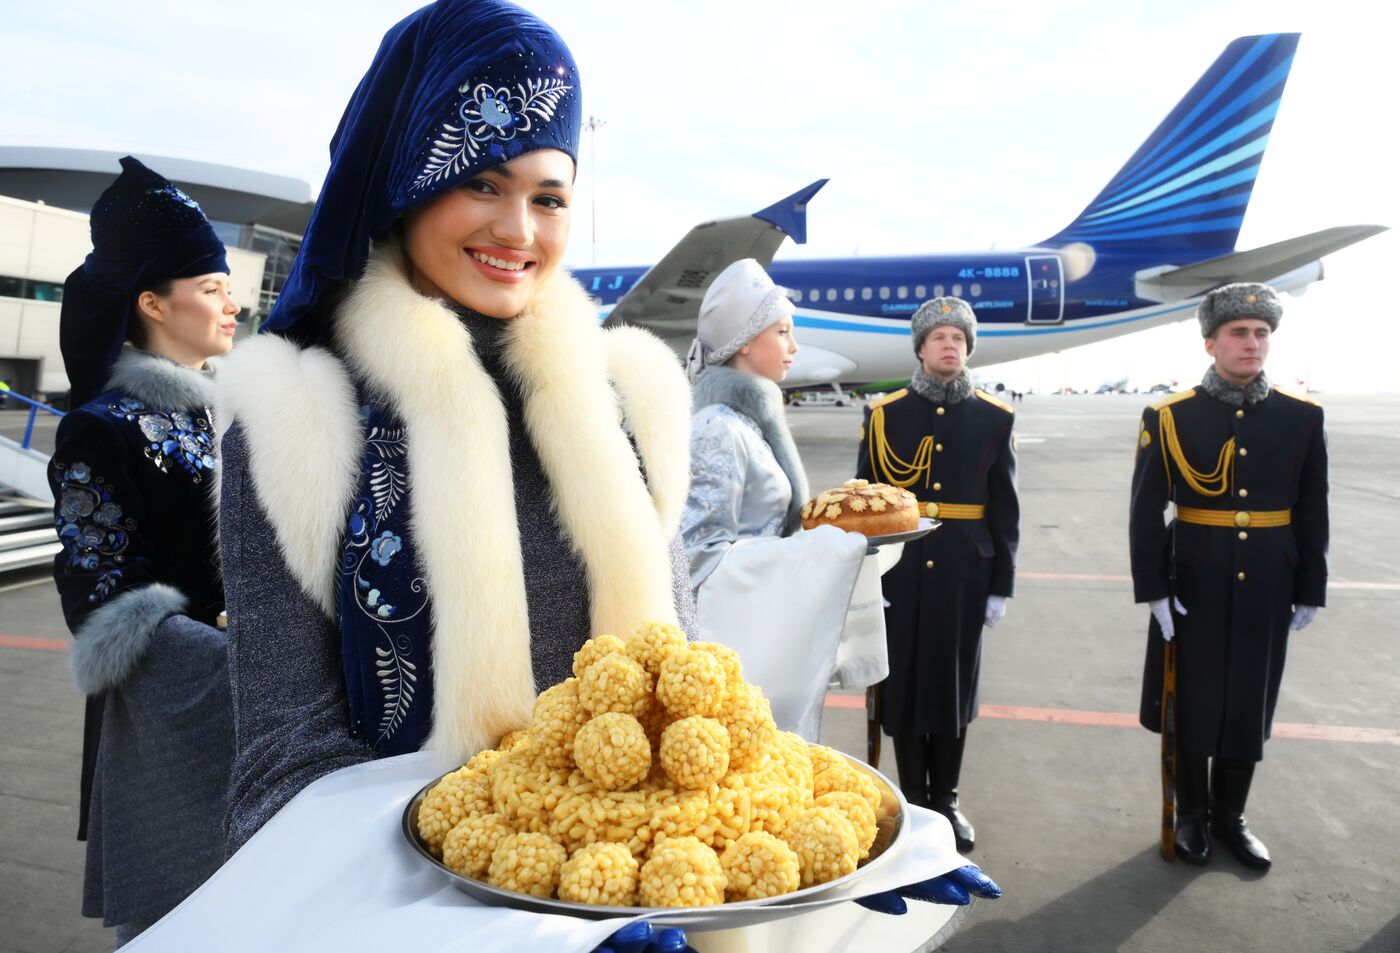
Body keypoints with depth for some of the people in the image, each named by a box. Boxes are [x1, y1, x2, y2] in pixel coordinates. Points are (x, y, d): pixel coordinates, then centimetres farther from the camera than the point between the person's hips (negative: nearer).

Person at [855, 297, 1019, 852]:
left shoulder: (994, 419, 2)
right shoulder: (884, 414, -1)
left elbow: (1004, 510, 4)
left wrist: (1001, 585, 2)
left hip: (964, 575, 1)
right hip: (900, 573, -1)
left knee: (955, 682, 10)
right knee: (904, 680, 7)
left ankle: (946, 799, 27)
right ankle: (913, 800, 24)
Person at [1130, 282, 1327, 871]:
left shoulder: (1302, 418, 1)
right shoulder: (1170, 418, -7)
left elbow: (1312, 514, 5)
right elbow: (1146, 512, -8)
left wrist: (1310, 591, 5)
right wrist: (1153, 590, -11)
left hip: (1266, 591, 3)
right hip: (1194, 589, -2)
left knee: (1250, 705, 13)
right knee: (1191, 705, 9)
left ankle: (1230, 816, 31)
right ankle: (1191, 816, 27)